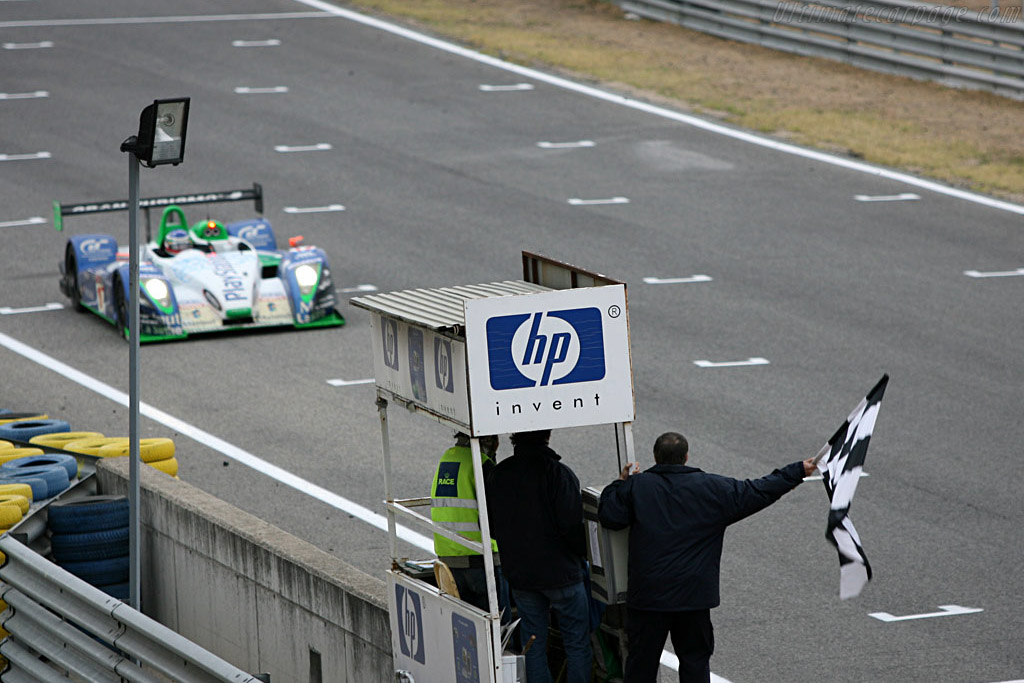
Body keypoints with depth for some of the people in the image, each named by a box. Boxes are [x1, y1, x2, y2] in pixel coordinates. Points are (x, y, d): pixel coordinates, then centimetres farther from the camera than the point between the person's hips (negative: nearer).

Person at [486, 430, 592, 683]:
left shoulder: (498, 475, 2)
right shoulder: (558, 474, -16)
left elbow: (491, 526, 10)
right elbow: (572, 526, -19)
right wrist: (584, 552, -1)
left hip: (519, 574, 5)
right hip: (561, 573, -5)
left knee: (533, 644, 11)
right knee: (577, 643, 5)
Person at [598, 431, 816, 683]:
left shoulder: (636, 486, -4)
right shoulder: (713, 488, -1)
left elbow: (609, 516, -2)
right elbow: (757, 492, 4)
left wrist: (620, 482, 13)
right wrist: (798, 472, 15)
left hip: (647, 595, 0)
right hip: (694, 595, 0)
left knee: (641, 662, 8)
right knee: (695, 660, 11)